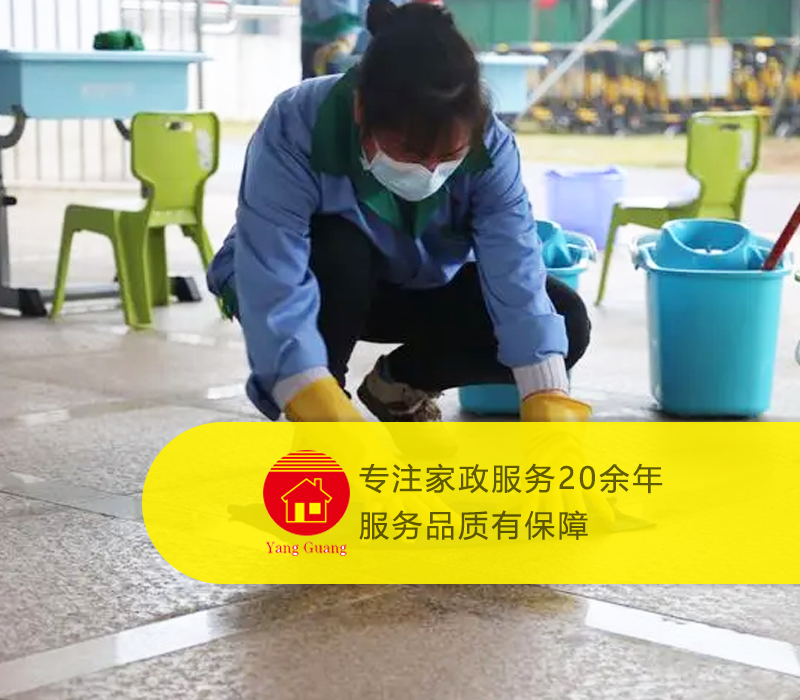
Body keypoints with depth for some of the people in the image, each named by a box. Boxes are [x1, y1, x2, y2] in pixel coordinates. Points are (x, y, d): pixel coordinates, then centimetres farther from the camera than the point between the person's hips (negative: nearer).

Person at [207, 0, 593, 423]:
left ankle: (400, 384, 7)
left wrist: (552, 407, -44)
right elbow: (275, 297, -44)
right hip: (311, 282, -3)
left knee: (567, 321, -16)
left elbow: (518, 276, -33)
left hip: (416, 288, 3)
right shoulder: (297, 130, -38)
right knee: (337, 251, -38)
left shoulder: (488, 143, -27)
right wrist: (328, 416, -54)